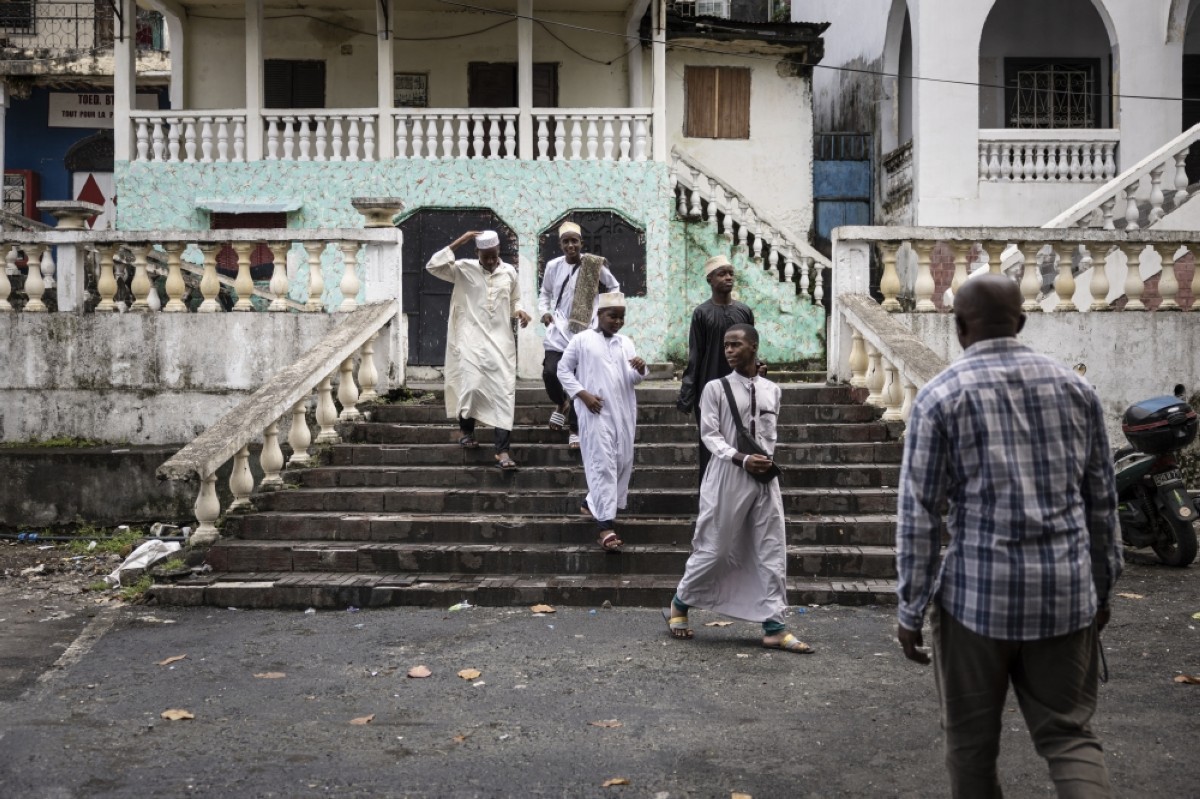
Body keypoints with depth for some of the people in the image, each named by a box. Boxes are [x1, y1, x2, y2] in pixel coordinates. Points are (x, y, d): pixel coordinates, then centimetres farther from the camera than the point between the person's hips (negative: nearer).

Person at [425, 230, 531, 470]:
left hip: (501, 341, 2)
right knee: (472, 385, -13)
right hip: (472, 339, -2)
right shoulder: (464, 269, 0)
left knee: (504, 393, -5)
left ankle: (502, 450, -4)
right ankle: (466, 429, 18)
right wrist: (458, 242, -15)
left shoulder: (509, 272, 8)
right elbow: (432, 266, -12)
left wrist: (519, 311, -3)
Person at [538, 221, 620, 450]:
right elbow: (544, 293, 18)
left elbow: (614, 287, 12)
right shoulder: (553, 266, 3)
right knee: (550, 372, -13)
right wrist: (544, 312, 2)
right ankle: (561, 404, 20)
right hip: (559, 331, 2)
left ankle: (575, 429, 13)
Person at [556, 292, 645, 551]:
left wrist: (640, 369, -17)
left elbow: (632, 380, 6)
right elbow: (563, 369, 2)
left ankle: (592, 503, 32)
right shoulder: (582, 340, 0)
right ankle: (605, 524, -12)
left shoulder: (626, 343, 12)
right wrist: (582, 394, -10)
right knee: (603, 463, -11)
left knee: (623, 462, 12)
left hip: (623, 412, 6)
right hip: (596, 412, -6)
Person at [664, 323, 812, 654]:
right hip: (728, 477, -4)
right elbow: (710, 434, -7)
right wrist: (742, 459, -18)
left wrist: (767, 459, 1)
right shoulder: (716, 388, -3)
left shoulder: (772, 390, 10)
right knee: (713, 549, 2)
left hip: (765, 479, 4)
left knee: (772, 553, 2)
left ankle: (774, 627, 8)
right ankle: (679, 605, 25)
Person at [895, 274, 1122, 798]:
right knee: (1068, 732, 13)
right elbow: (1102, 501, 10)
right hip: (1067, 591, 4)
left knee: (971, 740, 13)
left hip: (979, 593, -3)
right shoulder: (1075, 387, 6)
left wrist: (910, 610, -1)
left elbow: (919, 513, -8)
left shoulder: (941, 395, -6)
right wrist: (1102, 586, 21)